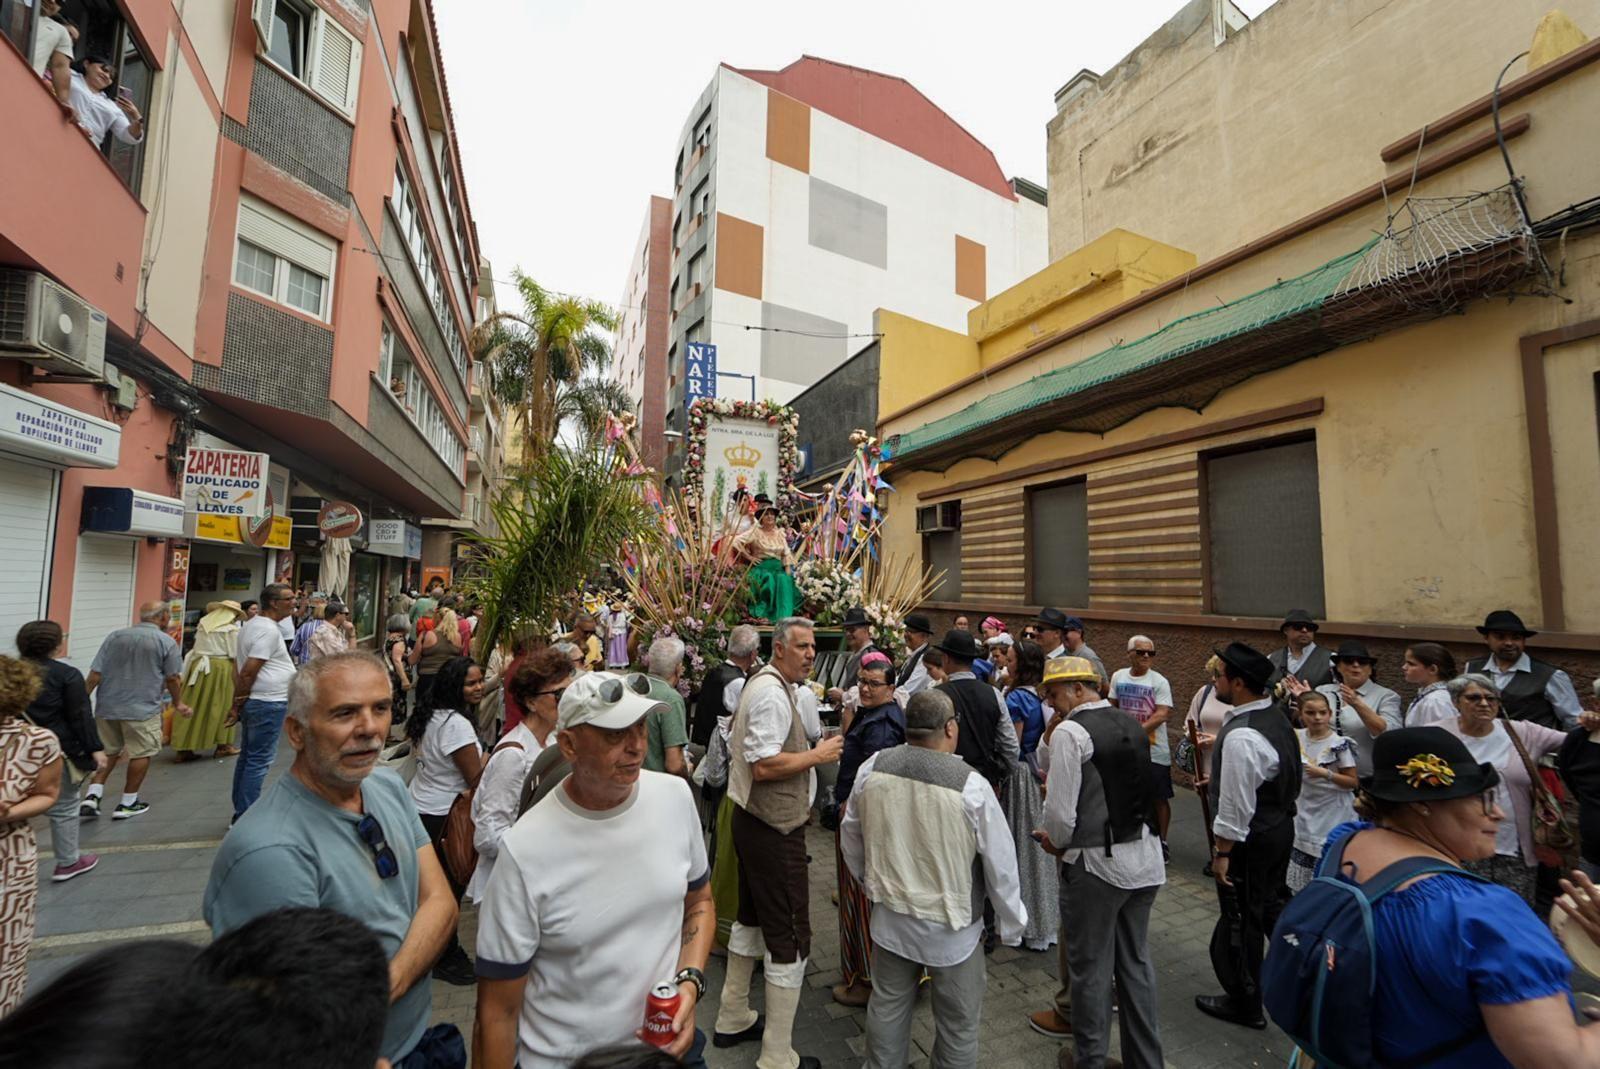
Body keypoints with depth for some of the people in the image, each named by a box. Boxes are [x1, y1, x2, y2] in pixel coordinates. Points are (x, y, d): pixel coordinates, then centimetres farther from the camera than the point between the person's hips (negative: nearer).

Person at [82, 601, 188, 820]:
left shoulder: (115, 636, 4)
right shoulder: (165, 641, -7)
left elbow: (95, 674, 1)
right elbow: (173, 678, -2)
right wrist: (178, 703, 13)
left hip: (107, 707, 5)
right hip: (142, 710, -5)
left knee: (107, 752, 20)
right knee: (141, 754, 8)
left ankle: (92, 796, 9)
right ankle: (128, 803, 14)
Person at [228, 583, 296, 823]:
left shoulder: (250, 625, 15)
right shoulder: (269, 630, -17)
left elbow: (238, 666, 17)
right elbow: (249, 671, -20)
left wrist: (238, 704, 15)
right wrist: (238, 705, -9)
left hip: (253, 703, 10)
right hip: (268, 704, -10)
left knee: (247, 758, 16)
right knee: (259, 761, -4)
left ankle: (241, 813, 26)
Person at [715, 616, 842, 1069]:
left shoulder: (761, 684, 11)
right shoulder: (773, 693, -22)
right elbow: (763, 765, -28)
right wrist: (817, 755, -18)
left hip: (754, 821, 11)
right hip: (775, 828, -11)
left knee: (752, 918, 24)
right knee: (790, 936, 2)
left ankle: (733, 1019, 41)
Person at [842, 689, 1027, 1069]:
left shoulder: (873, 767, -12)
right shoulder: (970, 785, -24)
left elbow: (850, 837, 2)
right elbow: (1000, 864, -13)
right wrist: (1011, 925, 4)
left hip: (890, 917, 4)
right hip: (950, 926, -4)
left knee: (888, 1007, 23)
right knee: (958, 1022, 18)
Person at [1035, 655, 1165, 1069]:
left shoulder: (1070, 731, -18)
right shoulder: (1132, 725, 4)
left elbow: (1061, 812, -20)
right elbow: (1133, 790, 13)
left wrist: (1056, 842, 1)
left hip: (1097, 864, -7)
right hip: (1147, 858, 7)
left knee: (1090, 966, 12)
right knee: (1136, 961, 21)